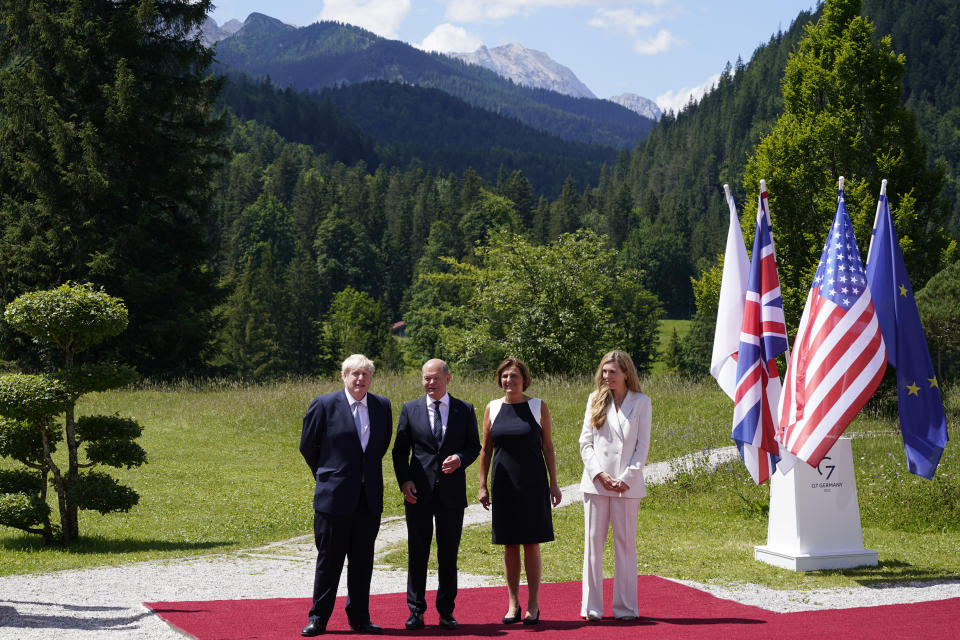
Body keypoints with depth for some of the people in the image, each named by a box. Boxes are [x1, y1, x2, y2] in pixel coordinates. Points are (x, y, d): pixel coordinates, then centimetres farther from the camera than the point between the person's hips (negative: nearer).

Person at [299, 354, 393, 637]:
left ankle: (359, 617, 18)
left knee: (363, 560, 8)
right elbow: (307, 446, 5)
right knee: (329, 559, 2)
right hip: (334, 495, -3)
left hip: (369, 497, 3)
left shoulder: (382, 406, 7)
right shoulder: (324, 405, -4)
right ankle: (318, 618, 12)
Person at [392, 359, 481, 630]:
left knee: (449, 554, 6)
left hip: (452, 492, 0)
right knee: (417, 552, 3)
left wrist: (460, 459, -12)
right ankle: (416, 610, 12)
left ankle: (446, 611, 15)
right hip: (419, 492, 0)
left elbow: (474, 446, 9)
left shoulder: (465, 410, 5)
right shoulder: (410, 409, 6)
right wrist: (404, 480, -6)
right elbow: (400, 450, 7)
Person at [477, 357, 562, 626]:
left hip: (532, 483, -2)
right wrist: (482, 486, 4)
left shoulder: (538, 407, 1)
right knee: (509, 545, 5)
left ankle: (533, 605, 8)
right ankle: (513, 604, 13)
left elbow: (548, 446, 3)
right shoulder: (492, 409, 5)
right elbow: (486, 450, 9)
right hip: (503, 485, 2)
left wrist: (553, 483, -2)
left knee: (531, 544, 0)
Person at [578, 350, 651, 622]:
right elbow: (585, 442, 6)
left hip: (627, 485, -2)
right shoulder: (595, 400, 9)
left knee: (625, 543, 2)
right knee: (593, 543, 2)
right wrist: (599, 474, -7)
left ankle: (626, 607, 9)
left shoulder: (641, 403, 4)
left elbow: (642, 446, 0)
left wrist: (626, 478, -10)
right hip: (596, 483, 2)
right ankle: (592, 607, 8)